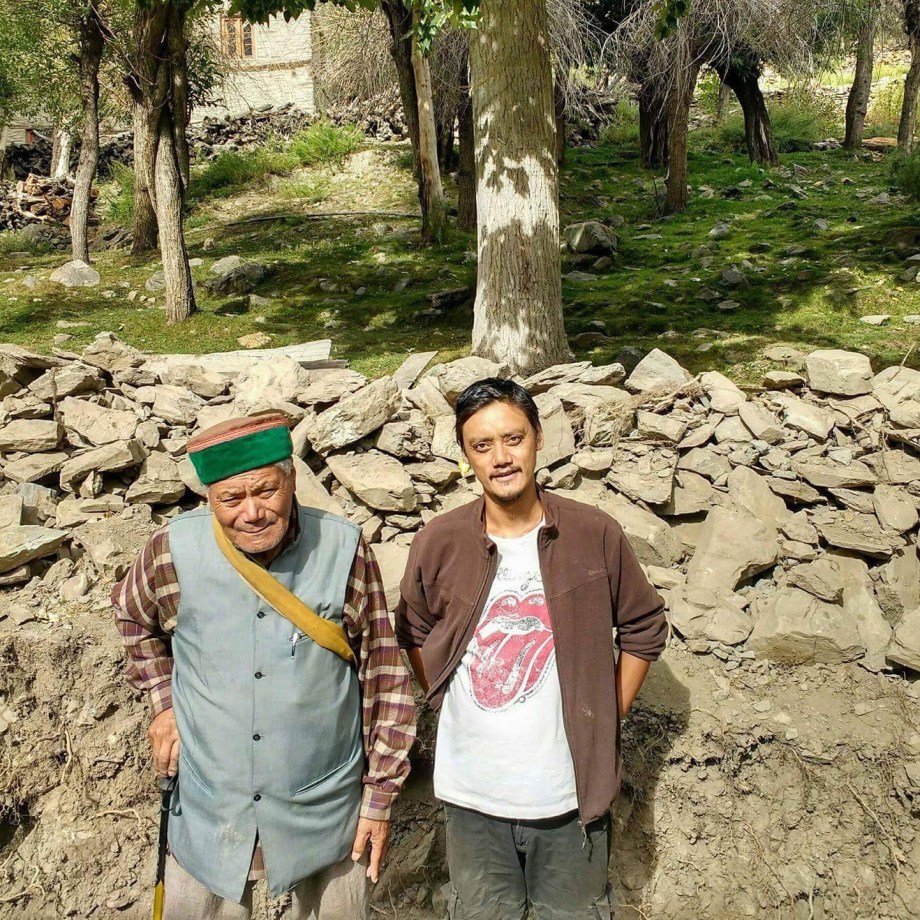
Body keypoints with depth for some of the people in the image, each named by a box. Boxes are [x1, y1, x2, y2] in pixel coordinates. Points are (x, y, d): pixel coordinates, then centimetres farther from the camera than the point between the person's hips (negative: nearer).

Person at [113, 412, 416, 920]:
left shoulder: (344, 549, -14)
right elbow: (133, 616, 12)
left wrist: (380, 794, -1)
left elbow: (384, 676, -5)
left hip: (327, 817, -1)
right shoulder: (175, 549, -11)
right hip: (209, 818, 1)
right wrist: (163, 702, 4)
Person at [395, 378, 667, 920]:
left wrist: (608, 721, 0)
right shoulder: (438, 545, -9)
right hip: (472, 793, 1)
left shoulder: (596, 536, -11)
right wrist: (449, 707, 2)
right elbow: (415, 634, 8)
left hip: (570, 790, 0)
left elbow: (644, 628, 2)